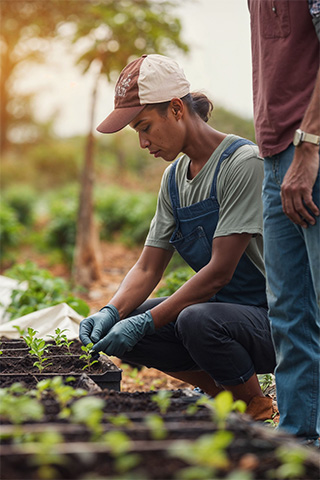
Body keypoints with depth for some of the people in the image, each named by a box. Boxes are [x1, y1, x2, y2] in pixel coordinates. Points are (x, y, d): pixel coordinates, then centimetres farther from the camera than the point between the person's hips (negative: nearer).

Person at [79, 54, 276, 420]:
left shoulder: (244, 163, -17)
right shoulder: (174, 177, 8)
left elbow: (220, 271, -22)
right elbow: (148, 269, 7)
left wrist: (145, 323, -23)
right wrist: (110, 312, -12)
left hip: (273, 318, -7)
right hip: (220, 306, 8)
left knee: (197, 320, -37)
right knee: (114, 329, -8)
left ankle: (257, 411, -8)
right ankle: (222, 393, 6)